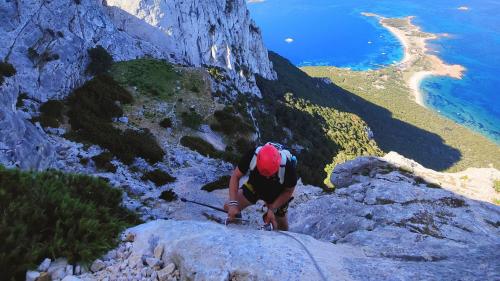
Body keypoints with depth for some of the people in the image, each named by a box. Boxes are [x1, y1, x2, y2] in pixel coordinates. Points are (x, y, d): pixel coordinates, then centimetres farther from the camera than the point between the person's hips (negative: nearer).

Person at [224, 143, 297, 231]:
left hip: (276, 194, -1)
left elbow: (288, 191, -18)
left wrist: (272, 209, -24)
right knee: (229, 207, -10)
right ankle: (236, 218, 23)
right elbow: (235, 176, -24)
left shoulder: (288, 166, -37)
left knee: (282, 228, 9)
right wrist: (232, 203, -34)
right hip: (254, 186, 1)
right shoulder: (253, 155, -35)